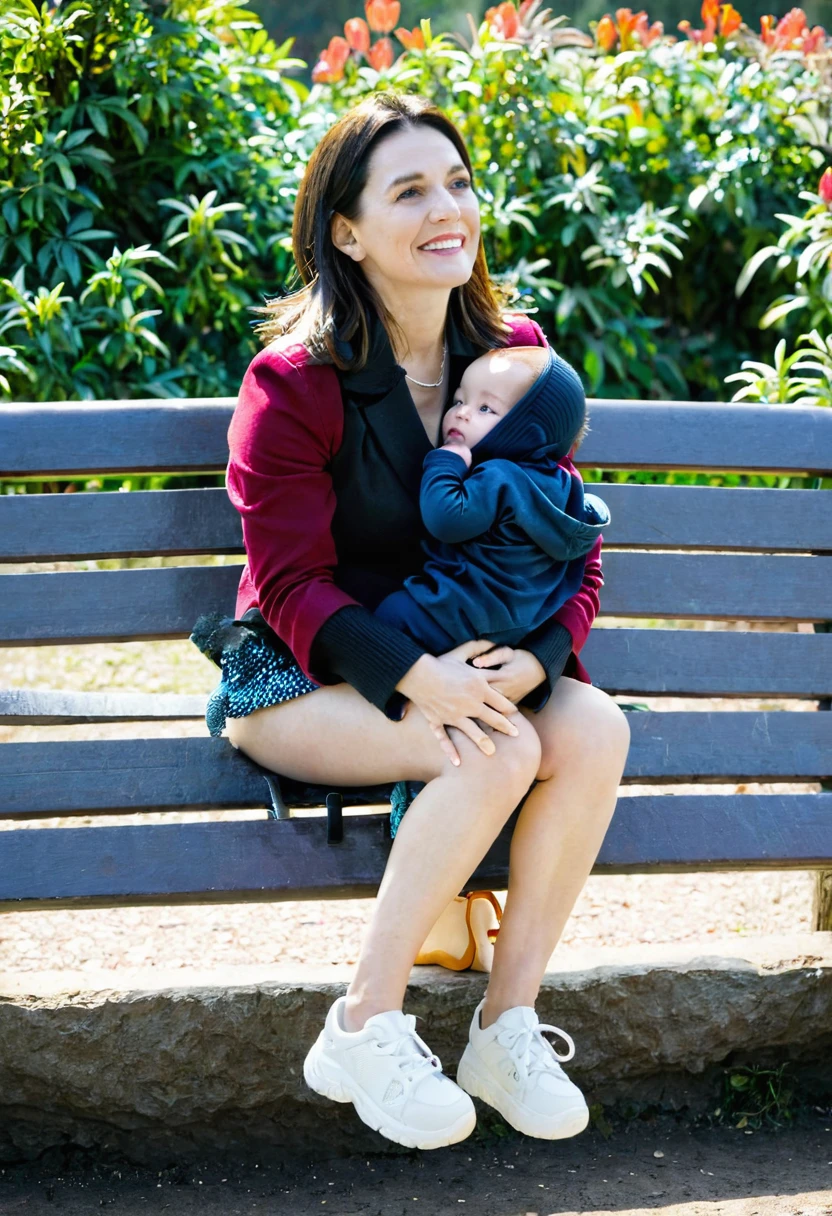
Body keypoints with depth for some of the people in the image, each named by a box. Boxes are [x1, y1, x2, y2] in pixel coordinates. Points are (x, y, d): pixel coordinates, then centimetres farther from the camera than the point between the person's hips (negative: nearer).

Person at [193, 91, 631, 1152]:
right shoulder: (294, 381, -13)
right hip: (304, 679, -5)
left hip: (470, 660, 5)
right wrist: (417, 677, -30)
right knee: (502, 753, -32)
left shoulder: (517, 357, 2)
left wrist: (538, 656, -18)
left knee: (595, 730, -26)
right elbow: (292, 584, -15)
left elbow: (571, 544, 4)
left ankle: (506, 1024, -16)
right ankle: (364, 1030, -19)